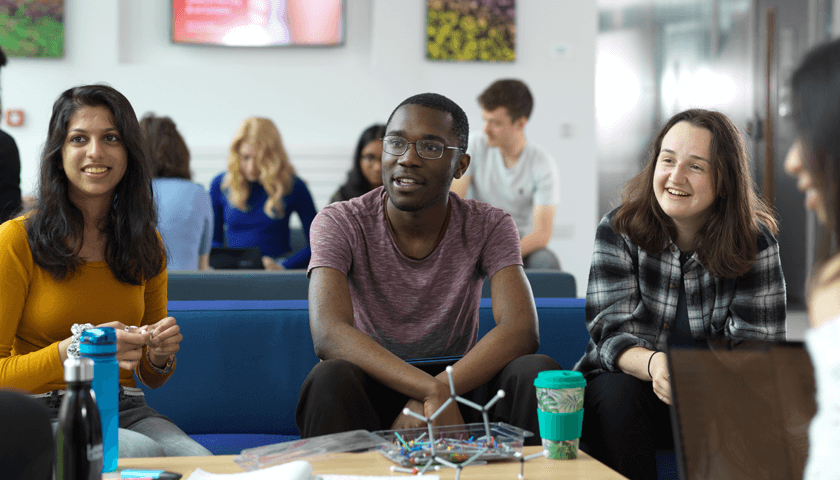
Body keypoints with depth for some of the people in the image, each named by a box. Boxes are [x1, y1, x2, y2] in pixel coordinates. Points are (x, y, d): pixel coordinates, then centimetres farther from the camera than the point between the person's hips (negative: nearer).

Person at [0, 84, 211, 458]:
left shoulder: (147, 245, 11)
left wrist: (160, 356, -5)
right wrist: (76, 349, -22)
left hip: (125, 410, 4)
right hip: (44, 413, -4)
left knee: (199, 461, -28)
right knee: (146, 454, -33)